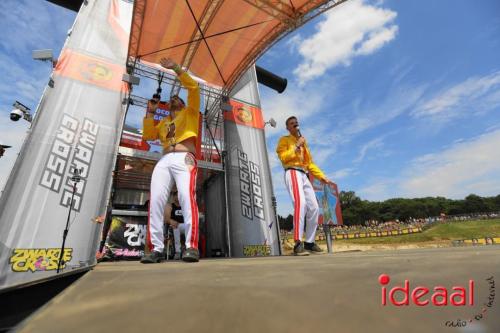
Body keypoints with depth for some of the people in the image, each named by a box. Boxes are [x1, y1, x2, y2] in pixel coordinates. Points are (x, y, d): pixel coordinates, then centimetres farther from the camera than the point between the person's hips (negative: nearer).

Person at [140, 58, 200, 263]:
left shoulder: (189, 113, 24)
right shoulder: (163, 122, 34)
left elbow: (193, 88, 12)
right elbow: (148, 135, 22)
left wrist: (176, 69, 11)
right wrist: (150, 111, 22)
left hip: (184, 158, -4)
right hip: (164, 160, 5)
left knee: (187, 198, -24)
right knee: (156, 200, -11)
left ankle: (192, 247, -26)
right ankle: (156, 249, -9)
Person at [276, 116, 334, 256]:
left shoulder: (303, 142, 30)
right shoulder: (284, 140, 11)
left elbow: (310, 163, 24)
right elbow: (283, 157, -8)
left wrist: (322, 176, 15)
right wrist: (297, 146, -5)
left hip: (304, 176, 7)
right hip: (292, 173, -7)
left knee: (314, 208, 0)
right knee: (300, 203, -27)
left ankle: (309, 242, 10)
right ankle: (298, 244, -29)